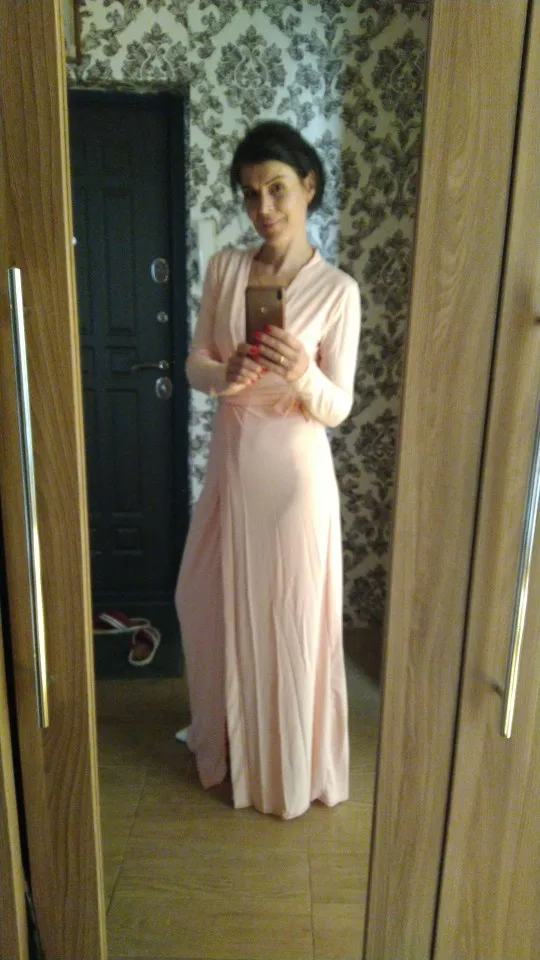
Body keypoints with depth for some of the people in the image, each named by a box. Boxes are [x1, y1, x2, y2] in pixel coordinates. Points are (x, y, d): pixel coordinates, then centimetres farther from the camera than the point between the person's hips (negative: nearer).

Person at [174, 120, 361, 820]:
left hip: (293, 473, -4)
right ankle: (224, 737, 45)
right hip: (231, 463, 5)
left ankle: (293, 766, 34)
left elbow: (337, 408, -10)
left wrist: (302, 375, -31)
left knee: (290, 619, 8)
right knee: (214, 604, 17)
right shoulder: (224, 268, 2)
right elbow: (194, 363, 5)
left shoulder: (337, 289, -10)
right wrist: (225, 375, -17)